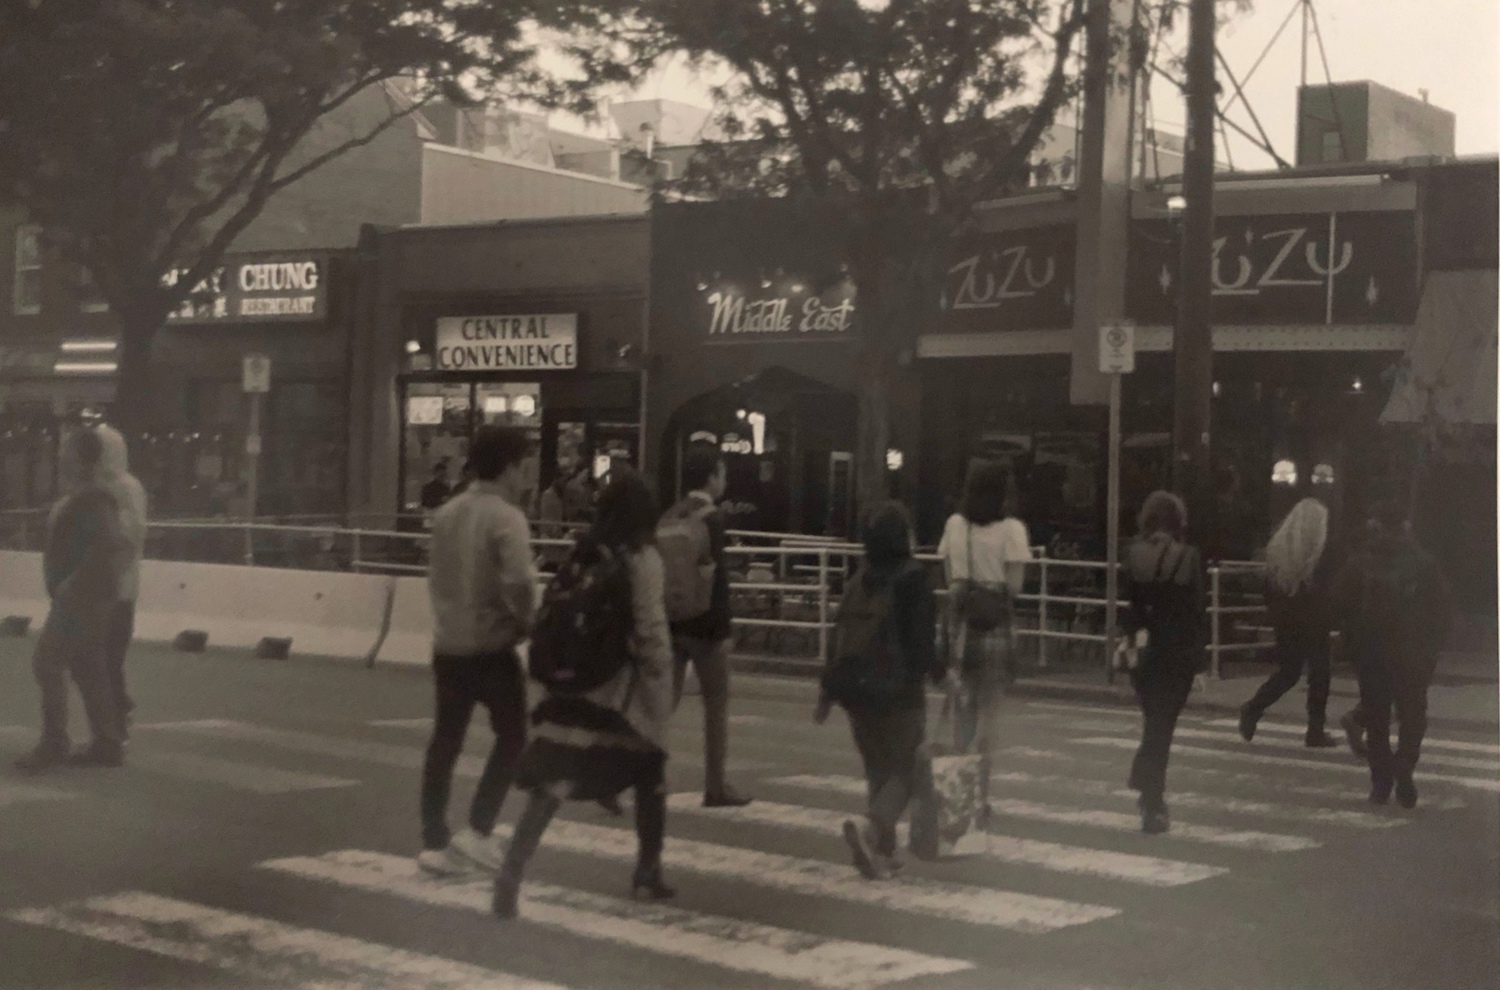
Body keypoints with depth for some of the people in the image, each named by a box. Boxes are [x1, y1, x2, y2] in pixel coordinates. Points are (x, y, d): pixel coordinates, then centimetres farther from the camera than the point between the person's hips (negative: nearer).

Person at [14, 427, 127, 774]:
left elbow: (108, 543, -30)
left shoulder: (92, 500, -16)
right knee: (87, 668, 10)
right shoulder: (76, 497, 16)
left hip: (83, 597, -10)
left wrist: (72, 584, -26)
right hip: (78, 597, 10)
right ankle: (108, 745, 12)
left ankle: (53, 745, -7)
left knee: (47, 663, -10)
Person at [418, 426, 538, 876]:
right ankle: (477, 831, 0)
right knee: (512, 736, 8)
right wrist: (524, 618, -11)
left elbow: (436, 575, 13)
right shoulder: (506, 517, -16)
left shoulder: (446, 513, 7)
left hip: (448, 644, 7)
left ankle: (435, 842, 15)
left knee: (445, 742, 13)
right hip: (491, 647, -6)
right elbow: (518, 581, -28)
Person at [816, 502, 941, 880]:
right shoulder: (911, 578, -11)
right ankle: (872, 827, -24)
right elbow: (921, 637, -12)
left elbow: (841, 636, 8)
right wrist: (940, 672, 5)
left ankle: (883, 849, 19)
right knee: (903, 771, 1)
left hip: (856, 689, 6)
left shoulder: (860, 579, 6)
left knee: (878, 769, 17)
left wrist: (828, 690, 13)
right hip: (899, 690, -5)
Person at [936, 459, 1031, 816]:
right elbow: (1014, 586, -9)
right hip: (994, 625, -4)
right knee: (988, 712, 3)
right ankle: (978, 793, 2)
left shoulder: (954, 525, 5)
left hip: (960, 621, 4)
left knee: (965, 707, 16)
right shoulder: (1011, 529, -8)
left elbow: (949, 577, 9)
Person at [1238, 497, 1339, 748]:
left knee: (1287, 671, 16)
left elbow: (1268, 587, 7)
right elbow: (1333, 588, -9)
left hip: (1286, 621, 5)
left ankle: (1253, 709, -3)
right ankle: (1315, 731, 5)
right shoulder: (1324, 551, -10)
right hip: (1314, 622, -5)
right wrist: (1331, 618, 1)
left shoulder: (1277, 547, 3)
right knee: (1319, 673, 6)